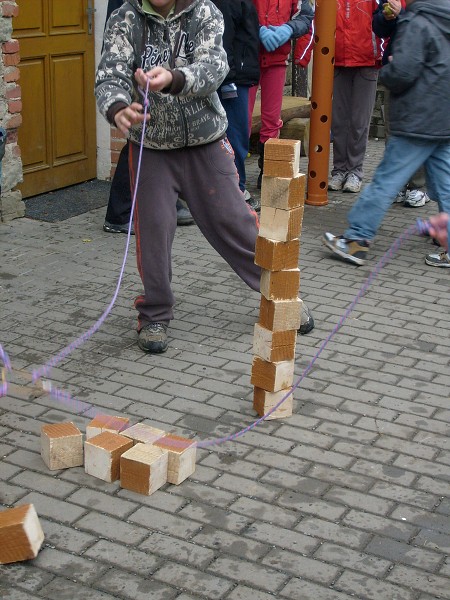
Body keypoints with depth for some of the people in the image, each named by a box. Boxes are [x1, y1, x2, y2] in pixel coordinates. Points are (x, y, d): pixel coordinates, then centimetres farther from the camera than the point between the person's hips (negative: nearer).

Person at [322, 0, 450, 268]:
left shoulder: (416, 23, -13)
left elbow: (401, 73, -20)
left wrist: (385, 70, 1)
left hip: (418, 123, -8)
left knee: (385, 181, -4)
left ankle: (356, 240, -1)